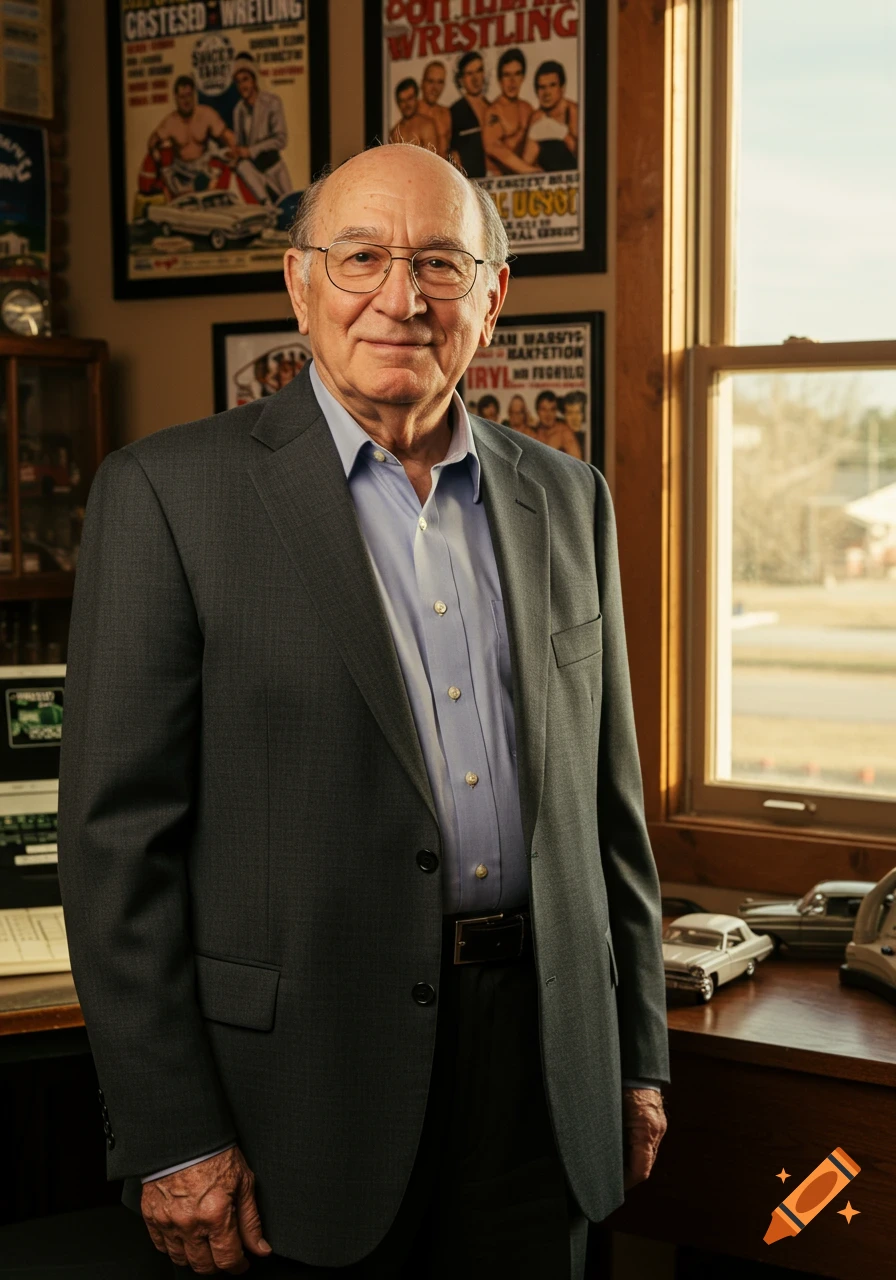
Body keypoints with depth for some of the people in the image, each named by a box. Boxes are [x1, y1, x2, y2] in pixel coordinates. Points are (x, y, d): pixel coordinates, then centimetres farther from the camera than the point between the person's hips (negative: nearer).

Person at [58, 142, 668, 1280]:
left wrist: (636, 1059, 12)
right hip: (313, 1077, -4)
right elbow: (117, 832, -10)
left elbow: (606, 801, 12)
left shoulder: (567, 499, 8)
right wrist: (168, 1138, -12)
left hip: (543, 1074, 4)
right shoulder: (170, 492, -7)